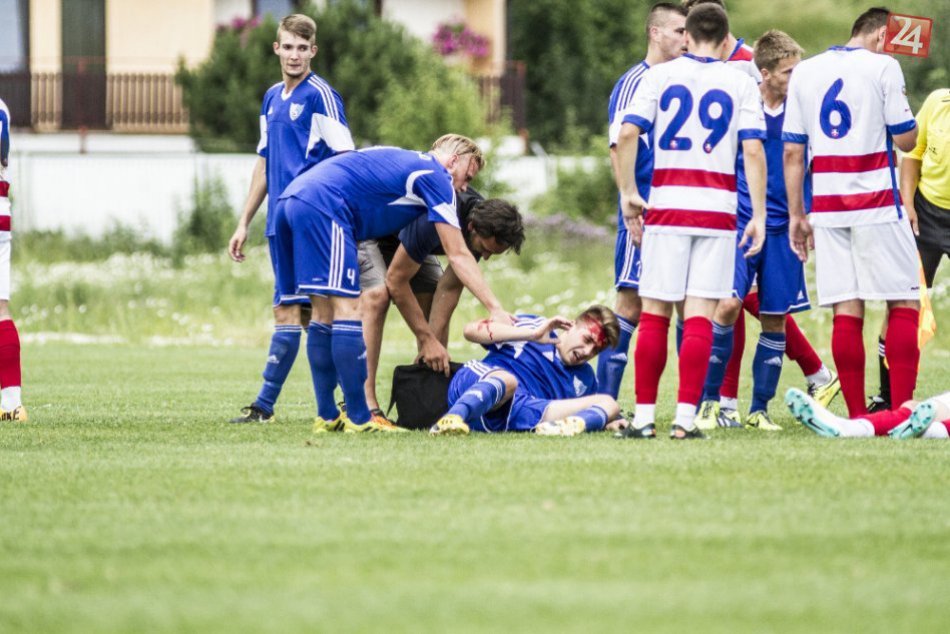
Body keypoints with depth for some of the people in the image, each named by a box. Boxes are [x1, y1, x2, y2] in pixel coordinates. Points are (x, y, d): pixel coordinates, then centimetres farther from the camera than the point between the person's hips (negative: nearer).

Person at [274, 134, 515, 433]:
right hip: (322, 206, -9)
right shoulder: (436, 176, 6)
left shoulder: (400, 161, 31)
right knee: (347, 310, -7)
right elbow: (458, 256, 3)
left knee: (324, 315, 13)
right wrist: (496, 310, 5)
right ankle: (358, 418, -7)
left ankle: (327, 416, 14)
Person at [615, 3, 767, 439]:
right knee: (699, 317, -2)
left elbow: (627, 134, -5)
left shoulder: (659, 76, 5)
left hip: (666, 207, 0)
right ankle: (685, 417, -9)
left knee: (654, 315, 5)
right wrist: (758, 216, -2)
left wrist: (628, 194, 2)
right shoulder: (741, 84, 4)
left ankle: (644, 416, 4)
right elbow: (753, 150, -4)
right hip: (718, 209, 0)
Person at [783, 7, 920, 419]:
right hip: (876, 205, -4)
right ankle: (902, 412, -6)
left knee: (846, 310, 4)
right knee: (903, 303, 2)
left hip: (827, 207, 4)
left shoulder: (804, 72, 11)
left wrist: (796, 214, 13)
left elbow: (792, 152, 9)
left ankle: (857, 416, 1)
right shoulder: (882, 67, -4)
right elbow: (906, 139, -3)